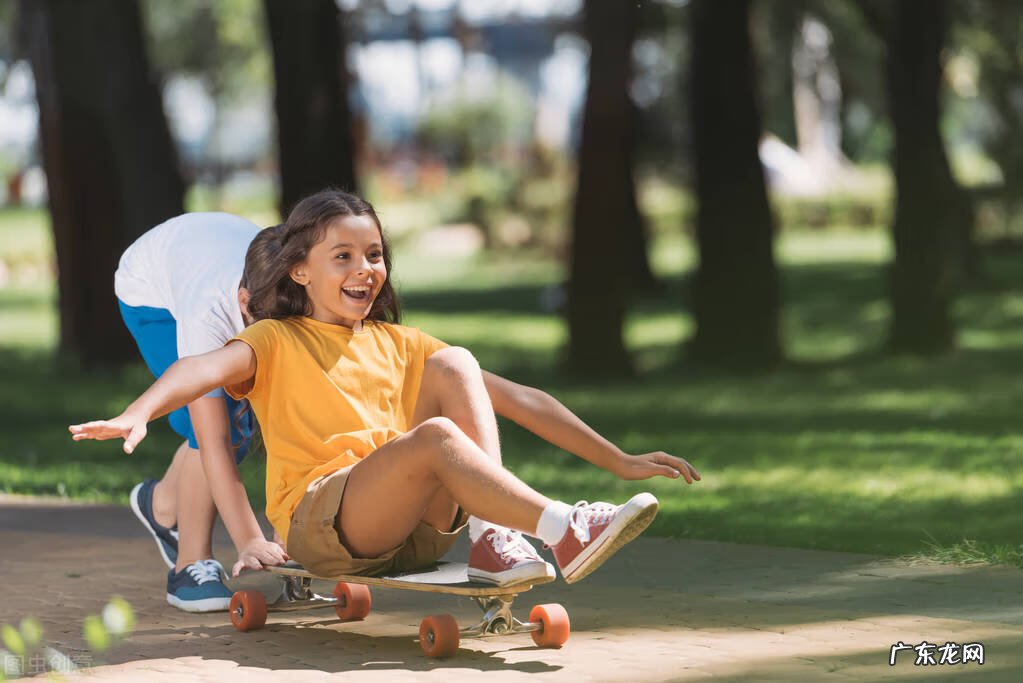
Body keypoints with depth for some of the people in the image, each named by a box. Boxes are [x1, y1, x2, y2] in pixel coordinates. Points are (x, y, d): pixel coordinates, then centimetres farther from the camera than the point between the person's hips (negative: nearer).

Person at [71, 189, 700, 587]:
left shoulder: (402, 344, 24)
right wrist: (138, 414, -35)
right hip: (321, 522, -5)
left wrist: (619, 461, 13)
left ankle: (494, 538, -25)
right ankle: (563, 532, -38)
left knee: (454, 365, -14)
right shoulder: (276, 342, 11)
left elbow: (517, 399, 19)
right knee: (437, 435, -32)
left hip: (422, 527, 5)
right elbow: (204, 369, -12)